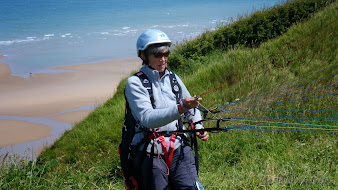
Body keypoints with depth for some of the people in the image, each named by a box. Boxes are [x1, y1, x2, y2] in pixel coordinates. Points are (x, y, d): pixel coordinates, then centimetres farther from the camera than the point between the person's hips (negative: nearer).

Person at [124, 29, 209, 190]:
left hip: (178, 146, 4)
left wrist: (199, 128, 0)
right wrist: (180, 108, -32)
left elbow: (191, 109, 21)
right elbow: (147, 118, -19)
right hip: (150, 152, -3)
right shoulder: (135, 83, -5)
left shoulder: (173, 78, 12)